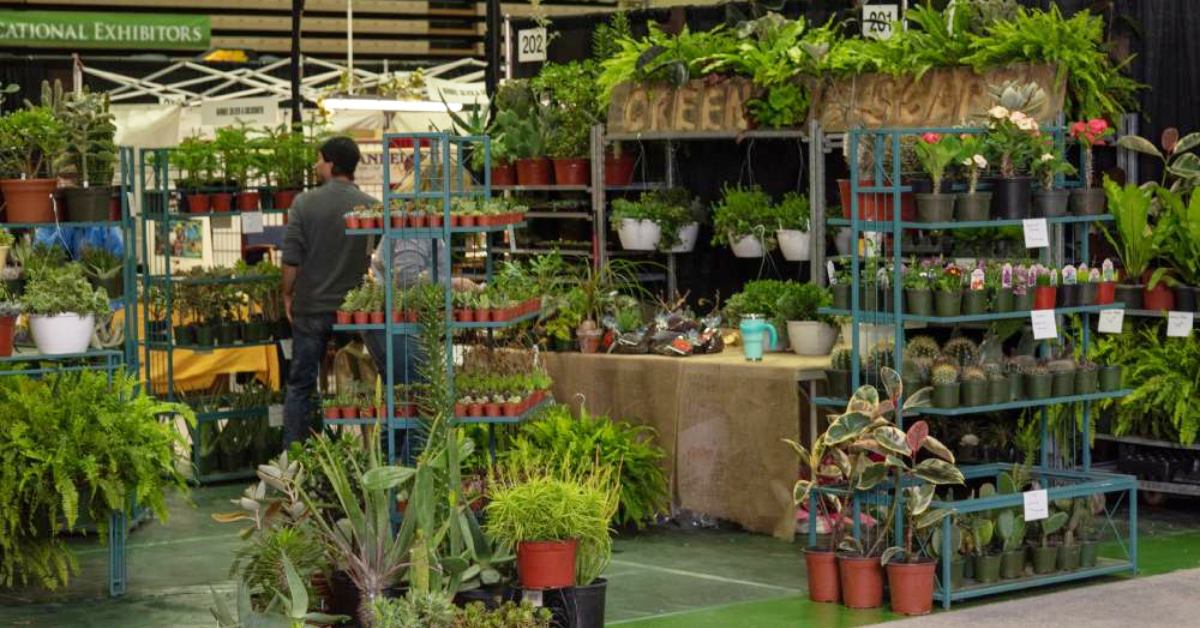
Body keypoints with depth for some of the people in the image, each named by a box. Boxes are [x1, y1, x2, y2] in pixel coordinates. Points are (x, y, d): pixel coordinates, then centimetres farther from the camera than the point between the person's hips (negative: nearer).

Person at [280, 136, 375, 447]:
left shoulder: (305, 203, -7)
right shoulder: (371, 207, -5)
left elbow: (291, 258, -8)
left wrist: (288, 295, 7)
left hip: (311, 308, -1)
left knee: (301, 385, 8)